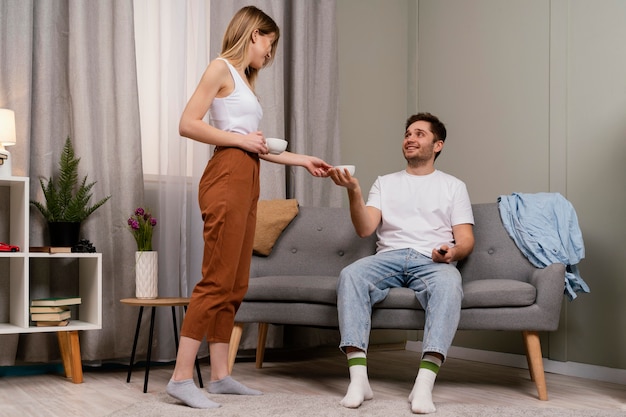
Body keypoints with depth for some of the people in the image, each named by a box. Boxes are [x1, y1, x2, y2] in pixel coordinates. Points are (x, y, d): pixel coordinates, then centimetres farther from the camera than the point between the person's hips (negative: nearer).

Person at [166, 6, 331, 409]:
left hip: (247, 181, 9)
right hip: (227, 176, -9)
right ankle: (182, 377, -10)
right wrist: (240, 139, -11)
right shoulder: (221, 68, -1)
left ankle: (220, 375, 11)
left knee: (235, 285, 7)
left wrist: (303, 160, 22)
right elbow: (188, 124, -11)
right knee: (217, 281, -13)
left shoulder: (246, 80, 23)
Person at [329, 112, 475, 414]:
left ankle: (424, 384, -46)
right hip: (389, 257, 2)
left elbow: (466, 239, 10)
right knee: (350, 275, -32)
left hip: (433, 262, -1)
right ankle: (359, 379, -39)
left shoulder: (453, 186, 20)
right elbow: (364, 229, 8)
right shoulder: (385, 183, 24)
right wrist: (354, 191, -10)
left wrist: (452, 252, -15)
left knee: (449, 284, -38)